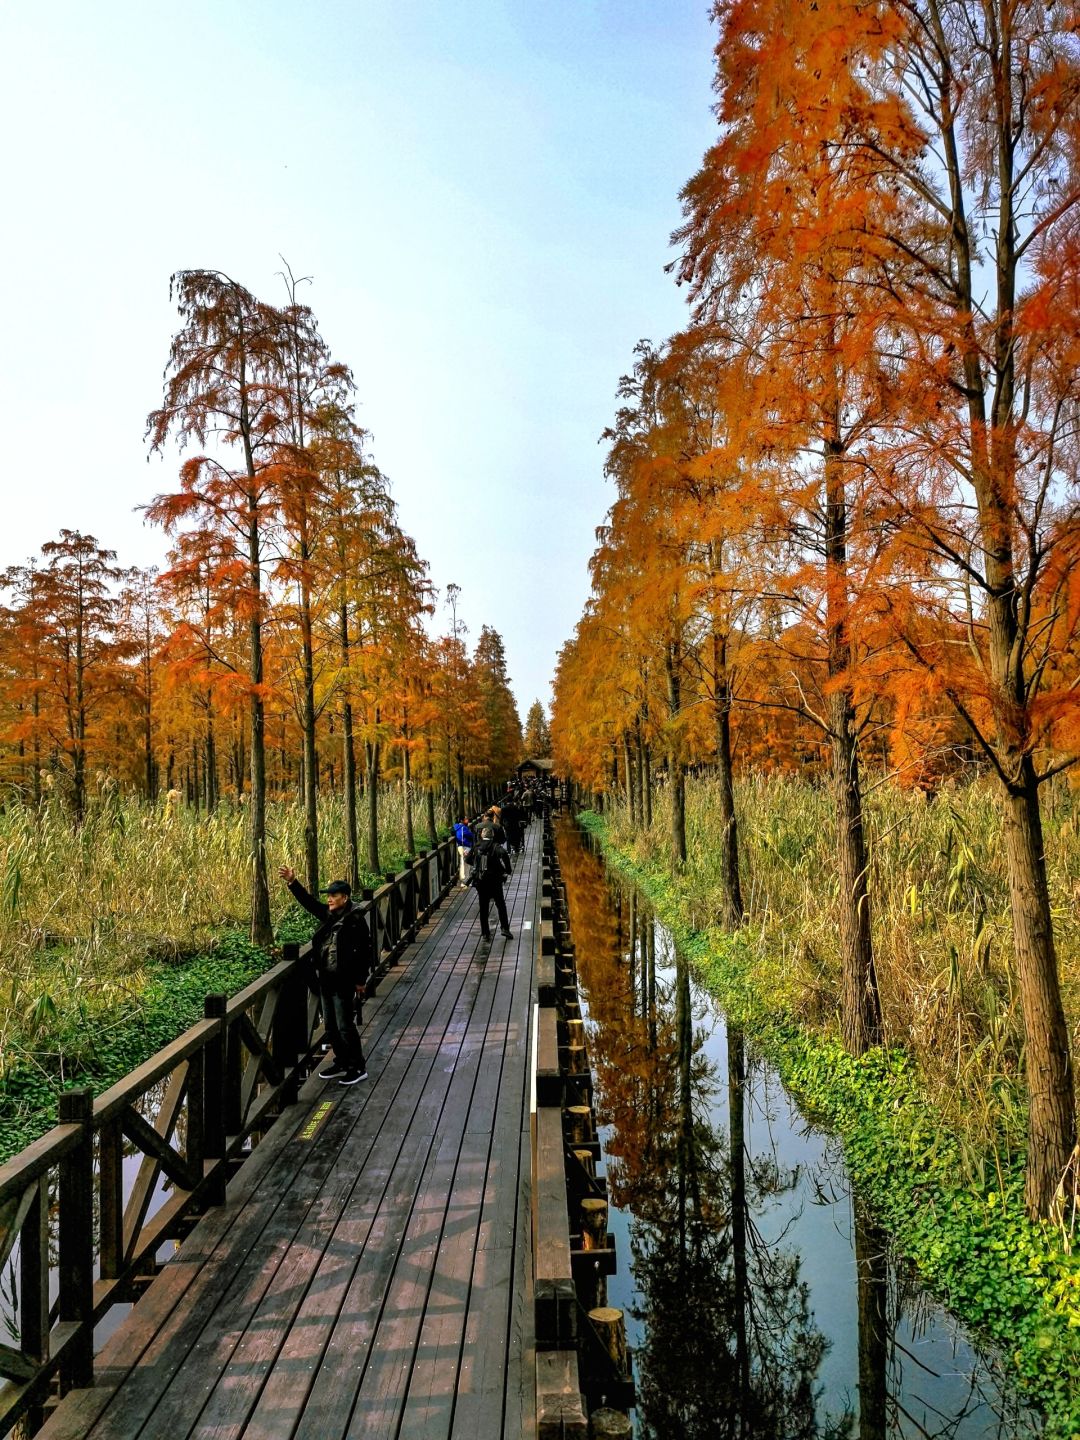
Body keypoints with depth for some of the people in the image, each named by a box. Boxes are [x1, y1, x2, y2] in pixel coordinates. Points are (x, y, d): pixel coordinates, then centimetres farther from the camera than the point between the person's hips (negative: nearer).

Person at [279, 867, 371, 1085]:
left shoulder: (355, 920, -16)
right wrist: (292, 882, -4)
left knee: (345, 1026, -1)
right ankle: (341, 1063, 31)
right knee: (330, 1026, 16)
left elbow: (363, 952, -15)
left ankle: (358, 1067, 12)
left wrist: (360, 981, -14)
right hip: (326, 980, 8)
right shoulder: (327, 914, 5)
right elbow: (308, 901, 8)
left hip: (344, 983, -8)